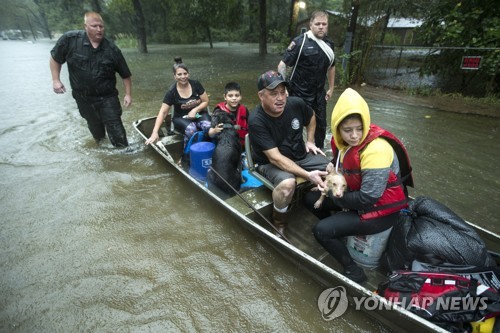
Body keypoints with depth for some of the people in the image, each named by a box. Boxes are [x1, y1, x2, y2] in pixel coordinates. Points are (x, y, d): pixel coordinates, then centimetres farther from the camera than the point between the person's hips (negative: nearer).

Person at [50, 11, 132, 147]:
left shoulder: (112, 49, -10)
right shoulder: (70, 39, -11)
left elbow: (125, 74, -2)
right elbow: (55, 58, 3)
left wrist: (128, 94, -5)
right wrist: (56, 80, -3)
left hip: (107, 97, -1)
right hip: (84, 98, 2)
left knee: (115, 127, -3)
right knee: (95, 126, 19)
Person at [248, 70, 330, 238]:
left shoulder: (296, 104, -11)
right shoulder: (256, 121, -26)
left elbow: (311, 117, 16)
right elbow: (275, 157, -29)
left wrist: (310, 141, 9)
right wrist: (307, 175, -35)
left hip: (301, 155, 6)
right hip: (271, 163, -5)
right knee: (287, 183, -37)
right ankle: (278, 224, -8)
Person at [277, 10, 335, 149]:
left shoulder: (328, 44, 5)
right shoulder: (300, 42, -12)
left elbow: (331, 66, 18)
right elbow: (282, 65, -14)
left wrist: (331, 88, 16)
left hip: (319, 93, 6)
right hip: (299, 93, -6)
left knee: (321, 124, 14)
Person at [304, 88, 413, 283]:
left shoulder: (377, 150, -29)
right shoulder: (342, 140, -6)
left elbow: (367, 199, -29)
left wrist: (333, 195, -15)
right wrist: (333, 166, -7)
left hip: (381, 210, -8)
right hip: (357, 195, 8)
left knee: (321, 231, -17)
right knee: (311, 199, 7)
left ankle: (353, 272, 4)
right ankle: (337, 231, 20)